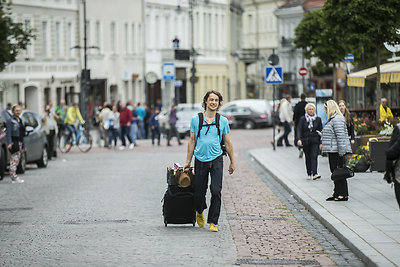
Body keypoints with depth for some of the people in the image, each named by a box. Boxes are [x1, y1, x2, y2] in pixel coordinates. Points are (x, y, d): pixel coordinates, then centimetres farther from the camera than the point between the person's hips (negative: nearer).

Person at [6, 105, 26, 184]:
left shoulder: (20, 121, 17)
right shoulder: (10, 121, -6)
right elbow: (8, 133, -13)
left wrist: (23, 146, 21)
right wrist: (9, 143, -24)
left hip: (19, 143, 8)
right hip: (13, 142, -8)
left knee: (17, 160, 9)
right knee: (14, 161, -10)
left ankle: (14, 177, 12)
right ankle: (14, 178, -12)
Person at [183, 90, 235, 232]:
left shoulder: (223, 121, 5)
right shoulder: (196, 119, 4)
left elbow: (228, 143, 11)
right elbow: (192, 141, 9)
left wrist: (232, 162, 11)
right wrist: (188, 161, 7)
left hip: (216, 159, 0)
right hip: (200, 160, 0)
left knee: (216, 191, -12)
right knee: (199, 192, 5)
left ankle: (213, 222, -4)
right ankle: (199, 212, 36)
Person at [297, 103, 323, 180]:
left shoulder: (318, 119, 5)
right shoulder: (302, 119, 2)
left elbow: (320, 131, 8)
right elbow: (299, 129, -6)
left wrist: (321, 142, 3)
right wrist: (299, 139, -21)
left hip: (315, 141, -1)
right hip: (305, 141, 1)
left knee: (314, 156, -13)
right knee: (308, 158, 7)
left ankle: (315, 174, -22)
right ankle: (309, 174, 17)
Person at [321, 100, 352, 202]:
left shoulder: (337, 119, -16)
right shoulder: (332, 119, 18)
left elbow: (341, 136, -21)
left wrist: (341, 151, -23)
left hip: (337, 151, -11)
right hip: (332, 151, 11)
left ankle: (343, 194, -4)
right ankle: (336, 194, 18)